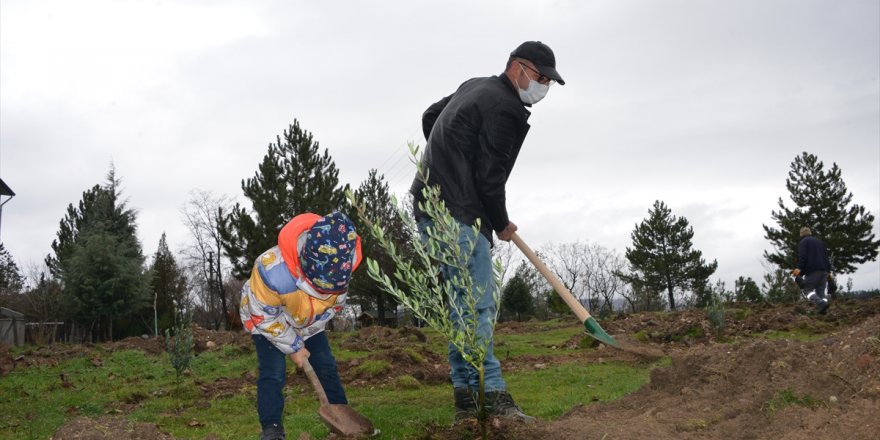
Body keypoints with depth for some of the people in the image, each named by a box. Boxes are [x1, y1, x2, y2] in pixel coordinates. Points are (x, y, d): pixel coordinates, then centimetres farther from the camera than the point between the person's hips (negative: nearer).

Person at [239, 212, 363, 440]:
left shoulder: (340, 265, -30)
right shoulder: (273, 270, -46)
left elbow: (335, 301, -8)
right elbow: (264, 316, -27)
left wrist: (306, 332, -10)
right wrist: (293, 347, -20)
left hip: (309, 322, 4)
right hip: (268, 321, -4)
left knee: (327, 367, 2)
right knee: (273, 373, -17)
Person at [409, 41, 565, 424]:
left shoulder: (473, 87, 19)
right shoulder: (506, 109, -11)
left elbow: (429, 117, 33)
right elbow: (489, 178, -14)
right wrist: (501, 224, 2)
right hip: (457, 216, -10)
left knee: (465, 304, 10)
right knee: (478, 305, -11)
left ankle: (467, 400, 11)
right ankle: (493, 396, -11)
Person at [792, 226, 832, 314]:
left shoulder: (803, 242, 5)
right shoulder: (820, 242, 27)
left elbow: (802, 256, -11)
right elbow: (826, 257, 23)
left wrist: (799, 268, -19)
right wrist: (828, 271, 21)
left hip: (812, 271, -6)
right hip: (824, 270, 7)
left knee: (807, 289, -5)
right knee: (821, 291, 7)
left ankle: (821, 304, -28)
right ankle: (823, 309, -12)